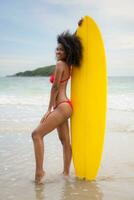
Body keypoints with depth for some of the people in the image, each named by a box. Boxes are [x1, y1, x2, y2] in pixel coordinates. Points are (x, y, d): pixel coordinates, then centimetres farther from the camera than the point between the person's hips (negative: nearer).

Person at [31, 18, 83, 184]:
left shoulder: (60, 64, -13)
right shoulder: (68, 64, 11)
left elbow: (55, 87, -13)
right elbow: (71, 42, 27)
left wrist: (49, 109, -10)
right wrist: (78, 27, 30)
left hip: (62, 107, -10)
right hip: (64, 106, 10)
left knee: (37, 134, -13)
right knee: (65, 141, 14)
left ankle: (39, 172, -17)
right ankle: (66, 173, 23)